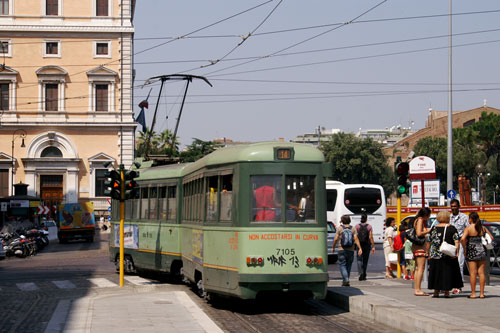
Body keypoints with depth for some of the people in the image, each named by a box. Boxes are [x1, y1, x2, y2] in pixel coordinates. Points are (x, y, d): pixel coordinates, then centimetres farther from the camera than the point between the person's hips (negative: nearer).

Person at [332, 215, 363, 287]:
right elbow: (356, 239, -8)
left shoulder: (340, 228, -2)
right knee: (348, 266, 13)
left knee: (342, 265, -2)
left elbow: (336, 239, -4)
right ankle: (345, 281, 17)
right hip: (351, 250, 3)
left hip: (342, 250, -3)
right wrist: (360, 248, -12)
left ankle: (345, 280, -21)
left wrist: (333, 247, 10)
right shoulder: (353, 229, 4)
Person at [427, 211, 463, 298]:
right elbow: (456, 242, -9)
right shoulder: (452, 228, -1)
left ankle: (436, 291, 10)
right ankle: (446, 292, 6)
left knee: (436, 271, 9)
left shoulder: (434, 229, 6)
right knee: (447, 271, 5)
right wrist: (457, 253, -10)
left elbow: (429, 242, 7)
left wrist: (429, 253, 14)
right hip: (449, 254, -2)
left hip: (435, 254, 2)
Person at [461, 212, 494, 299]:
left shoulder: (468, 228, -8)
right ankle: (481, 293, 7)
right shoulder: (483, 228, 5)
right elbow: (491, 237, 10)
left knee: (473, 273, 0)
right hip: (482, 251, 4)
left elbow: (462, 239, -22)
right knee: (481, 272, 6)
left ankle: (473, 293, 1)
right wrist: (484, 243, 13)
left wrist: (465, 249, -10)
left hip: (472, 252, -4)